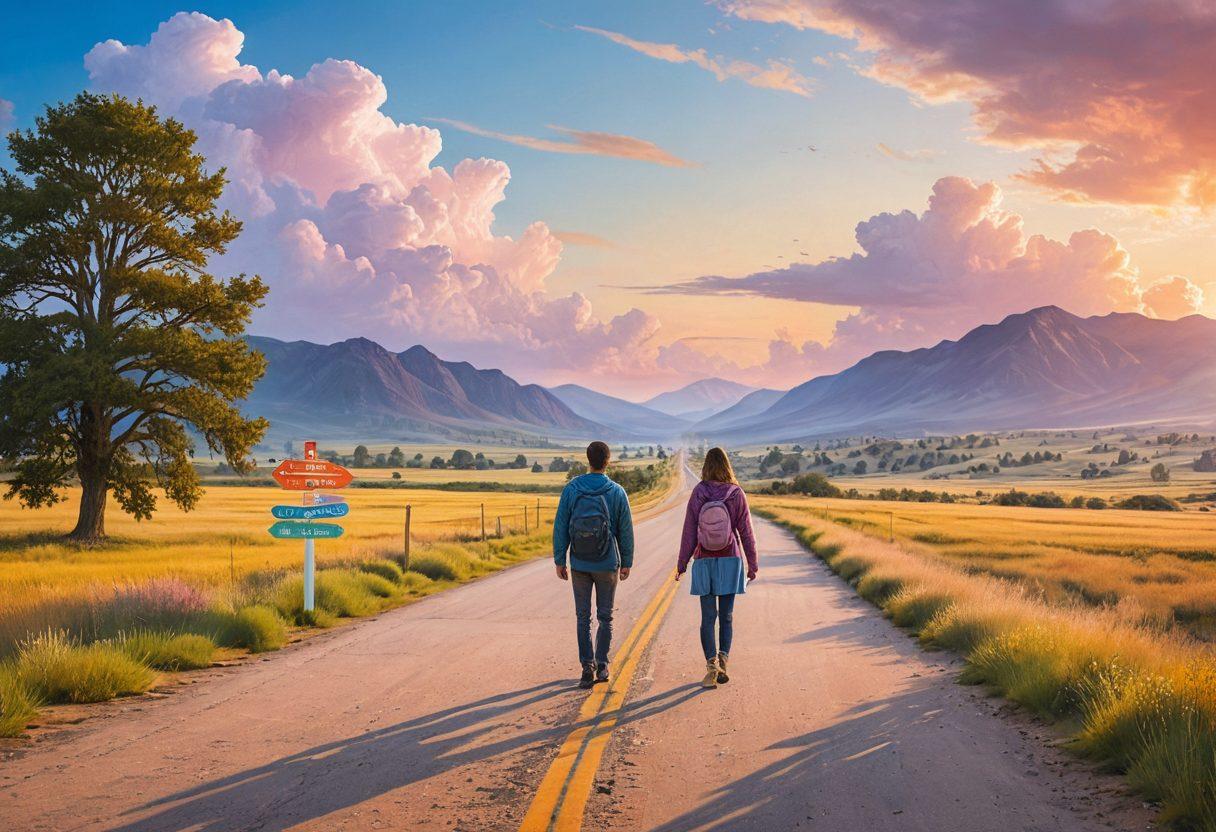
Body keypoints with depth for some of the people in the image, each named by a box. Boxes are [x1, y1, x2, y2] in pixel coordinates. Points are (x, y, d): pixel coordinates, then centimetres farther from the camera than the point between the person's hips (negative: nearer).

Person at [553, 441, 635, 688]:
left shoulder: (571, 489, -6)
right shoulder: (616, 492, -6)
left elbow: (561, 527, -4)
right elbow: (626, 530, -1)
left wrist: (559, 561, 3)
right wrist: (627, 563, 9)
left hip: (579, 564, 0)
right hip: (608, 565, 0)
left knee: (583, 617, 7)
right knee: (605, 617, 12)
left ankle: (587, 667, 1)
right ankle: (601, 665, 10)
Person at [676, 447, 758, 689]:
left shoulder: (698, 494, -7)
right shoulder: (737, 494, -6)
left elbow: (689, 532, -4)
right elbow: (746, 532, -2)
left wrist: (682, 563, 4)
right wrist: (752, 564, 7)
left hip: (704, 562, 0)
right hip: (730, 560, 0)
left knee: (708, 617, 4)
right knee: (727, 616, 9)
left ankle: (711, 666, -5)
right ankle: (723, 660, -2)